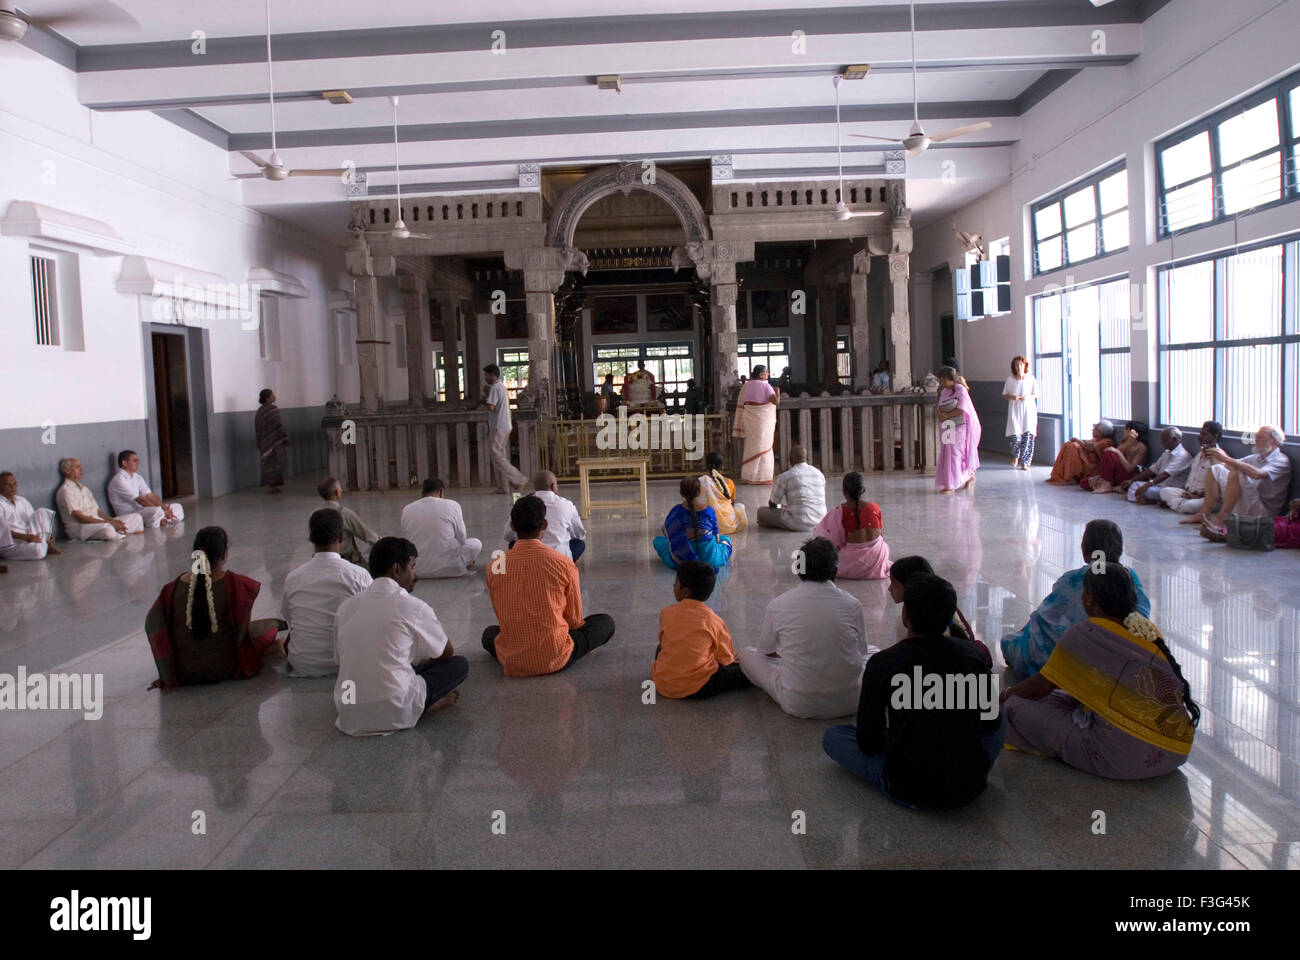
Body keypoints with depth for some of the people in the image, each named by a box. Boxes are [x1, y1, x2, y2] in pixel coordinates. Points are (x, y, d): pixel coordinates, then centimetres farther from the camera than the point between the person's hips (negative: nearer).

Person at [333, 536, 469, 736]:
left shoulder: (346, 606, 6)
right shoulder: (413, 607, -8)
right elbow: (447, 653, 8)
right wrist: (422, 662, 33)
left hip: (349, 718, 5)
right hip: (394, 715, -5)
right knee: (460, 664, 11)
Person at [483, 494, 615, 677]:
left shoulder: (494, 567, -6)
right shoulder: (563, 564, -13)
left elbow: (503, 617, 7)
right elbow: (575, 618, -1)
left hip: (511, 663, 1)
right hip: (555, 660, 0)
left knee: (489, 633, 35)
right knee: (606, 622, 18)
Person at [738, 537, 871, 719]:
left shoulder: (777, 606, -6)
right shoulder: (852, 605, -4)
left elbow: (765, 651, 12)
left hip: (798, 705, -1)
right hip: (848, 703, 1)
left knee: (746, 653, 18)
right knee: (873, 652, 29)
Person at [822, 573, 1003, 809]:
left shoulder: (882, 663, -11)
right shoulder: (971, 653, -2)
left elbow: (868, 743, -2)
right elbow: (991, 722, 12)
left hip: (909, 791, -3)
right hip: (969, 788, 4)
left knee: (833, 736, 17)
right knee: (996, 724, 31)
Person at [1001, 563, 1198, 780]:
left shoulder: (1084, 634, -9)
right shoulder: (1149, 631, 8)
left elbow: (1041, 686, 3)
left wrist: (1007, 695, 23)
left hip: (1122, 757, -8)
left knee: (1017, 707, -2)